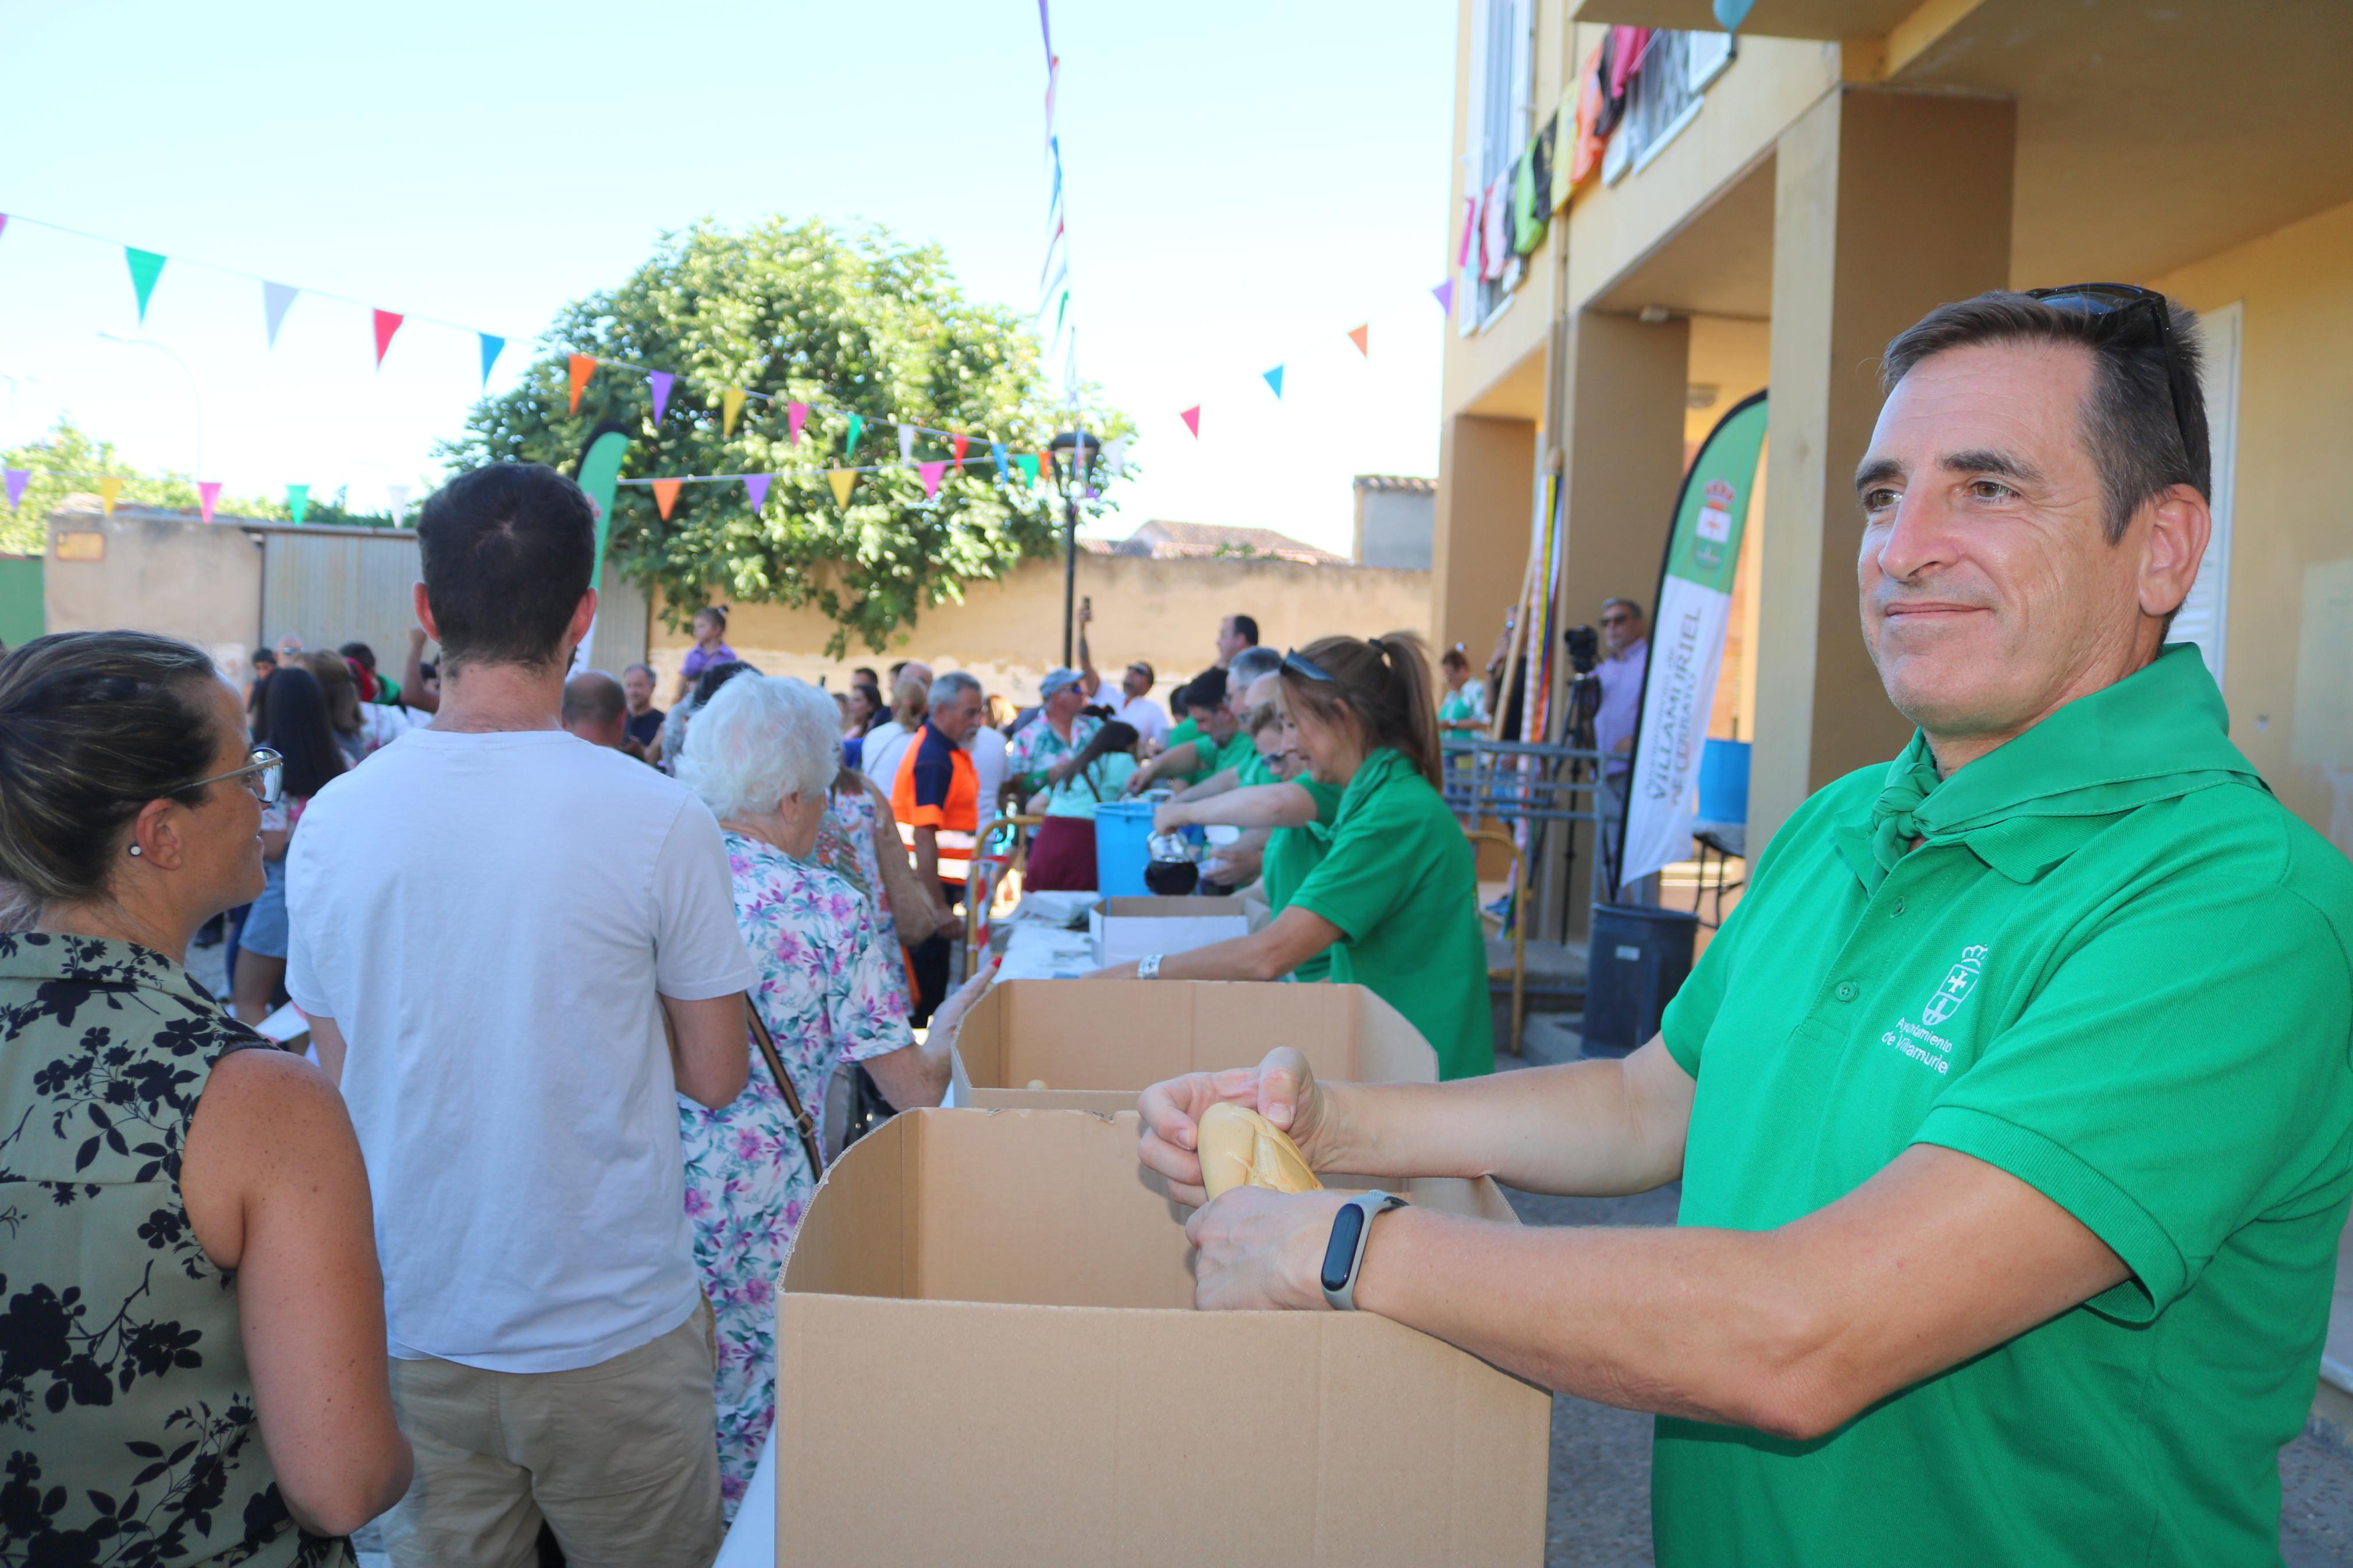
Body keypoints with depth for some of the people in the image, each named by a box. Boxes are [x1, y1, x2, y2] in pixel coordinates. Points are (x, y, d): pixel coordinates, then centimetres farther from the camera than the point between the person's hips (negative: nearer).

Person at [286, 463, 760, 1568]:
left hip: (408, 1324, 4)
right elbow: (715, 1075, -8)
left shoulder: (333, 819, -6)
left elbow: (334, 1077, 5)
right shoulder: (659, 822, -17)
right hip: (610, 1327, -3)